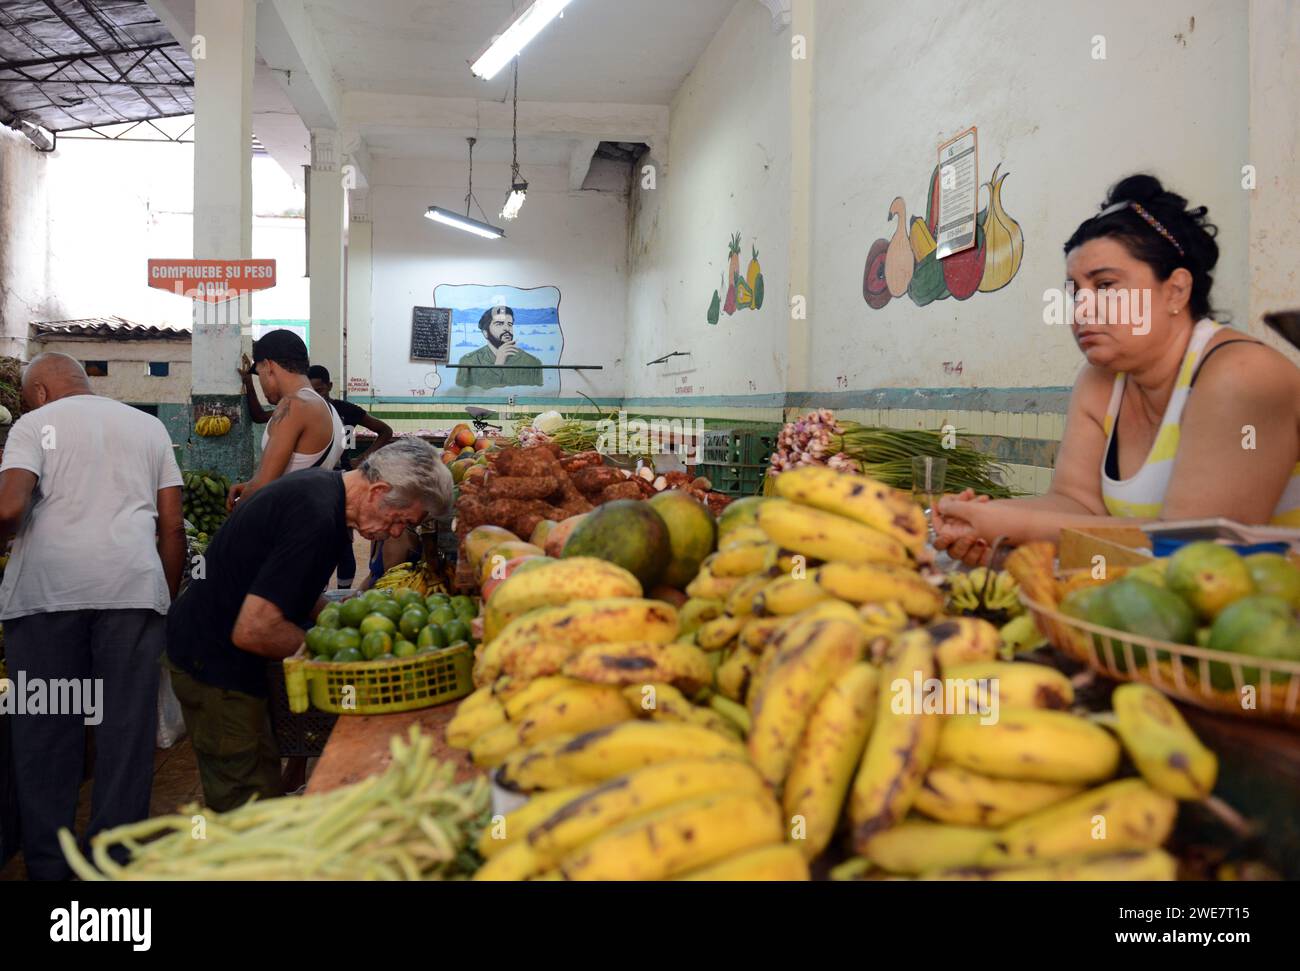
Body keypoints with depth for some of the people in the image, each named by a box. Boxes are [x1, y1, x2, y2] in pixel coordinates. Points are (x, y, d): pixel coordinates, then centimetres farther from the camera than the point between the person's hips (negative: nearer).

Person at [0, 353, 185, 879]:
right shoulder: (149, 426, 19)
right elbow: (172, 526, 13)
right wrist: (167, 600, 20)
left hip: (47, 585, -2)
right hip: (134, 585, 2)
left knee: (44, 727, 9)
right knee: (126, 727, 6)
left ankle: (47, 864, 16)